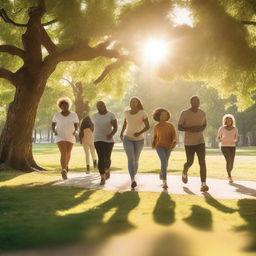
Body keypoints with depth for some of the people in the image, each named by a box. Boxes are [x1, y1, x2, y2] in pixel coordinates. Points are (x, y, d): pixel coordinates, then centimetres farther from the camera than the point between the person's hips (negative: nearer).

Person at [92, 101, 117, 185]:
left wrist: (111, 134, -27)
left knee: (107, 158, 6)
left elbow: (115, 127, -10)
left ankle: (107, 170, 40)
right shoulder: (94, 116, 3)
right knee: (101, 158, -11)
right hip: (98, 140, 1)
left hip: (109, 140, -1)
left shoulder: (111, 115, -6)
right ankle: (102, 178, -8)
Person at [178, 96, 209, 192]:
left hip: (200, 141, 2)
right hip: (189, 142, -2)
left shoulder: (202, 113, 5)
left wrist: (201, 128, -5)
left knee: (202, 162, -11)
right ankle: (184, 172, 42)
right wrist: (189, 129, -21)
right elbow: (179, 127, -3)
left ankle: (203, 184, -13)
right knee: (190, 162, 7)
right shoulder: (184, 113, -6)